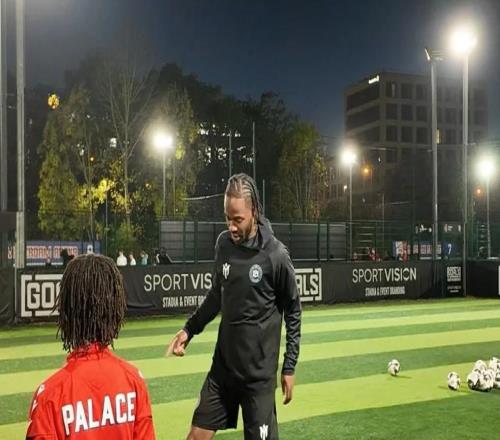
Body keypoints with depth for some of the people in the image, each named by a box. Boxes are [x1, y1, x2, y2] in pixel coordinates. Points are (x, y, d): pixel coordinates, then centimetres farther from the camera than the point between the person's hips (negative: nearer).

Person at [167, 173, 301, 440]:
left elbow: (292, 310, -4)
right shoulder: (223, 243, 0)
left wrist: (289, 367, -2)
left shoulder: (276, 255, -14)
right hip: (222, 364, 4)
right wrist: (189, 329, 6)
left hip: (259, 371, -4)